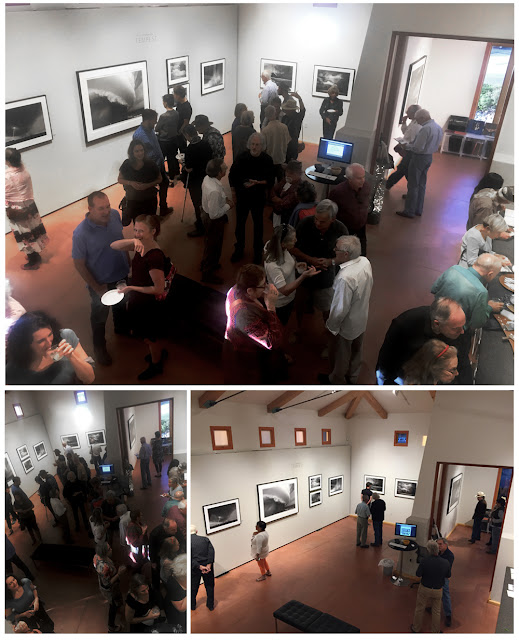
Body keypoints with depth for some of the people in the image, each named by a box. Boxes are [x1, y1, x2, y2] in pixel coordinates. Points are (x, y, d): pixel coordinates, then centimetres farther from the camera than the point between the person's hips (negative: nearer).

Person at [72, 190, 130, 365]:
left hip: (122, 274, 5)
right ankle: (99, 348, 43)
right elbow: (79, 265, -21)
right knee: (100, 315, 18)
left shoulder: (115, 215, -17)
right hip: (101, 282, -5)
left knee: (121, 305, 31)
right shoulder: (81, 234, -32)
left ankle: (121, 328, 62)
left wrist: (128, 262, 11)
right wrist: (97, 288, -16)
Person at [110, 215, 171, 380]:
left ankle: (156, 366, 42)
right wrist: (133, 241, -28)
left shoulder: (155, 256, -32)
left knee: (150, 337, 17)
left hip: (150, 304, -8)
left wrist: (131, 288, -21)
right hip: (138, 301, 8)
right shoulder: (141, 245, -7)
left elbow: (159, 289, -28)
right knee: (148, 336, 29)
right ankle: (160, 353, 56)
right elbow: (114, 246, -10)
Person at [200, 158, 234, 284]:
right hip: (214, 221, -9)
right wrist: (228, 206, -18)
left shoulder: (207, 178, -10)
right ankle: (208, 274, 32)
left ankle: (206, 264, 53)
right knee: (213, 246, 13)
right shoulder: (215, 191, -38)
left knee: (210, 242, 30)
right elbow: (214, 214, -31)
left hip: (206, 213, 9)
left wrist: (224, 198, -1)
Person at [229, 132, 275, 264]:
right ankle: (239, 249, 31)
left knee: (258, 225, 12)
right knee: (240, 223, 12)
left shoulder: (267, 160, -11)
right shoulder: (241, 158, -9)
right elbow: (232, 176, 1)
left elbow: (270, 181, -7)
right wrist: (234, 194, 1)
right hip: (242, 197, 1)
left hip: (258, 198, -1)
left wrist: (257, 183, -25)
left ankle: (258, 251, 29)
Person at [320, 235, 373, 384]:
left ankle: (336, 381, 45)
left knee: (340, 354, 20)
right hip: (362, 319, 8)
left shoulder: (345, 278, -39)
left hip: (346, 325, -8)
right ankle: (353, 377, 53)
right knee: (356, 350, 29)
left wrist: (331, 326, -14)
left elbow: (340, 309, -31)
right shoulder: (365, 262, -14)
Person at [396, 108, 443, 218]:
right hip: (429, 157, 9)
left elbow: (418, 147, -25)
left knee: (413, 185, -1)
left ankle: (409, 211, 5)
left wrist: (407, 146, -8)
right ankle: (418, 209, 25)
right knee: (421, 185, 17)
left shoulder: (425, 129, -22)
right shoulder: (439, 128, 7)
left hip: (419, 157, -9)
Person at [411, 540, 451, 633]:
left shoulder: (424, 561, -30)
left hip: (424, 589, -1)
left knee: (419, 609, 20)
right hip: (438, 590, 1)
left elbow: (418, 574, -15)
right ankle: (435, 631, 38)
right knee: (436, 611, 23)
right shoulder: (445, 562, -22)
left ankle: (416, 629, 38)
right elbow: (448, 576, -4)